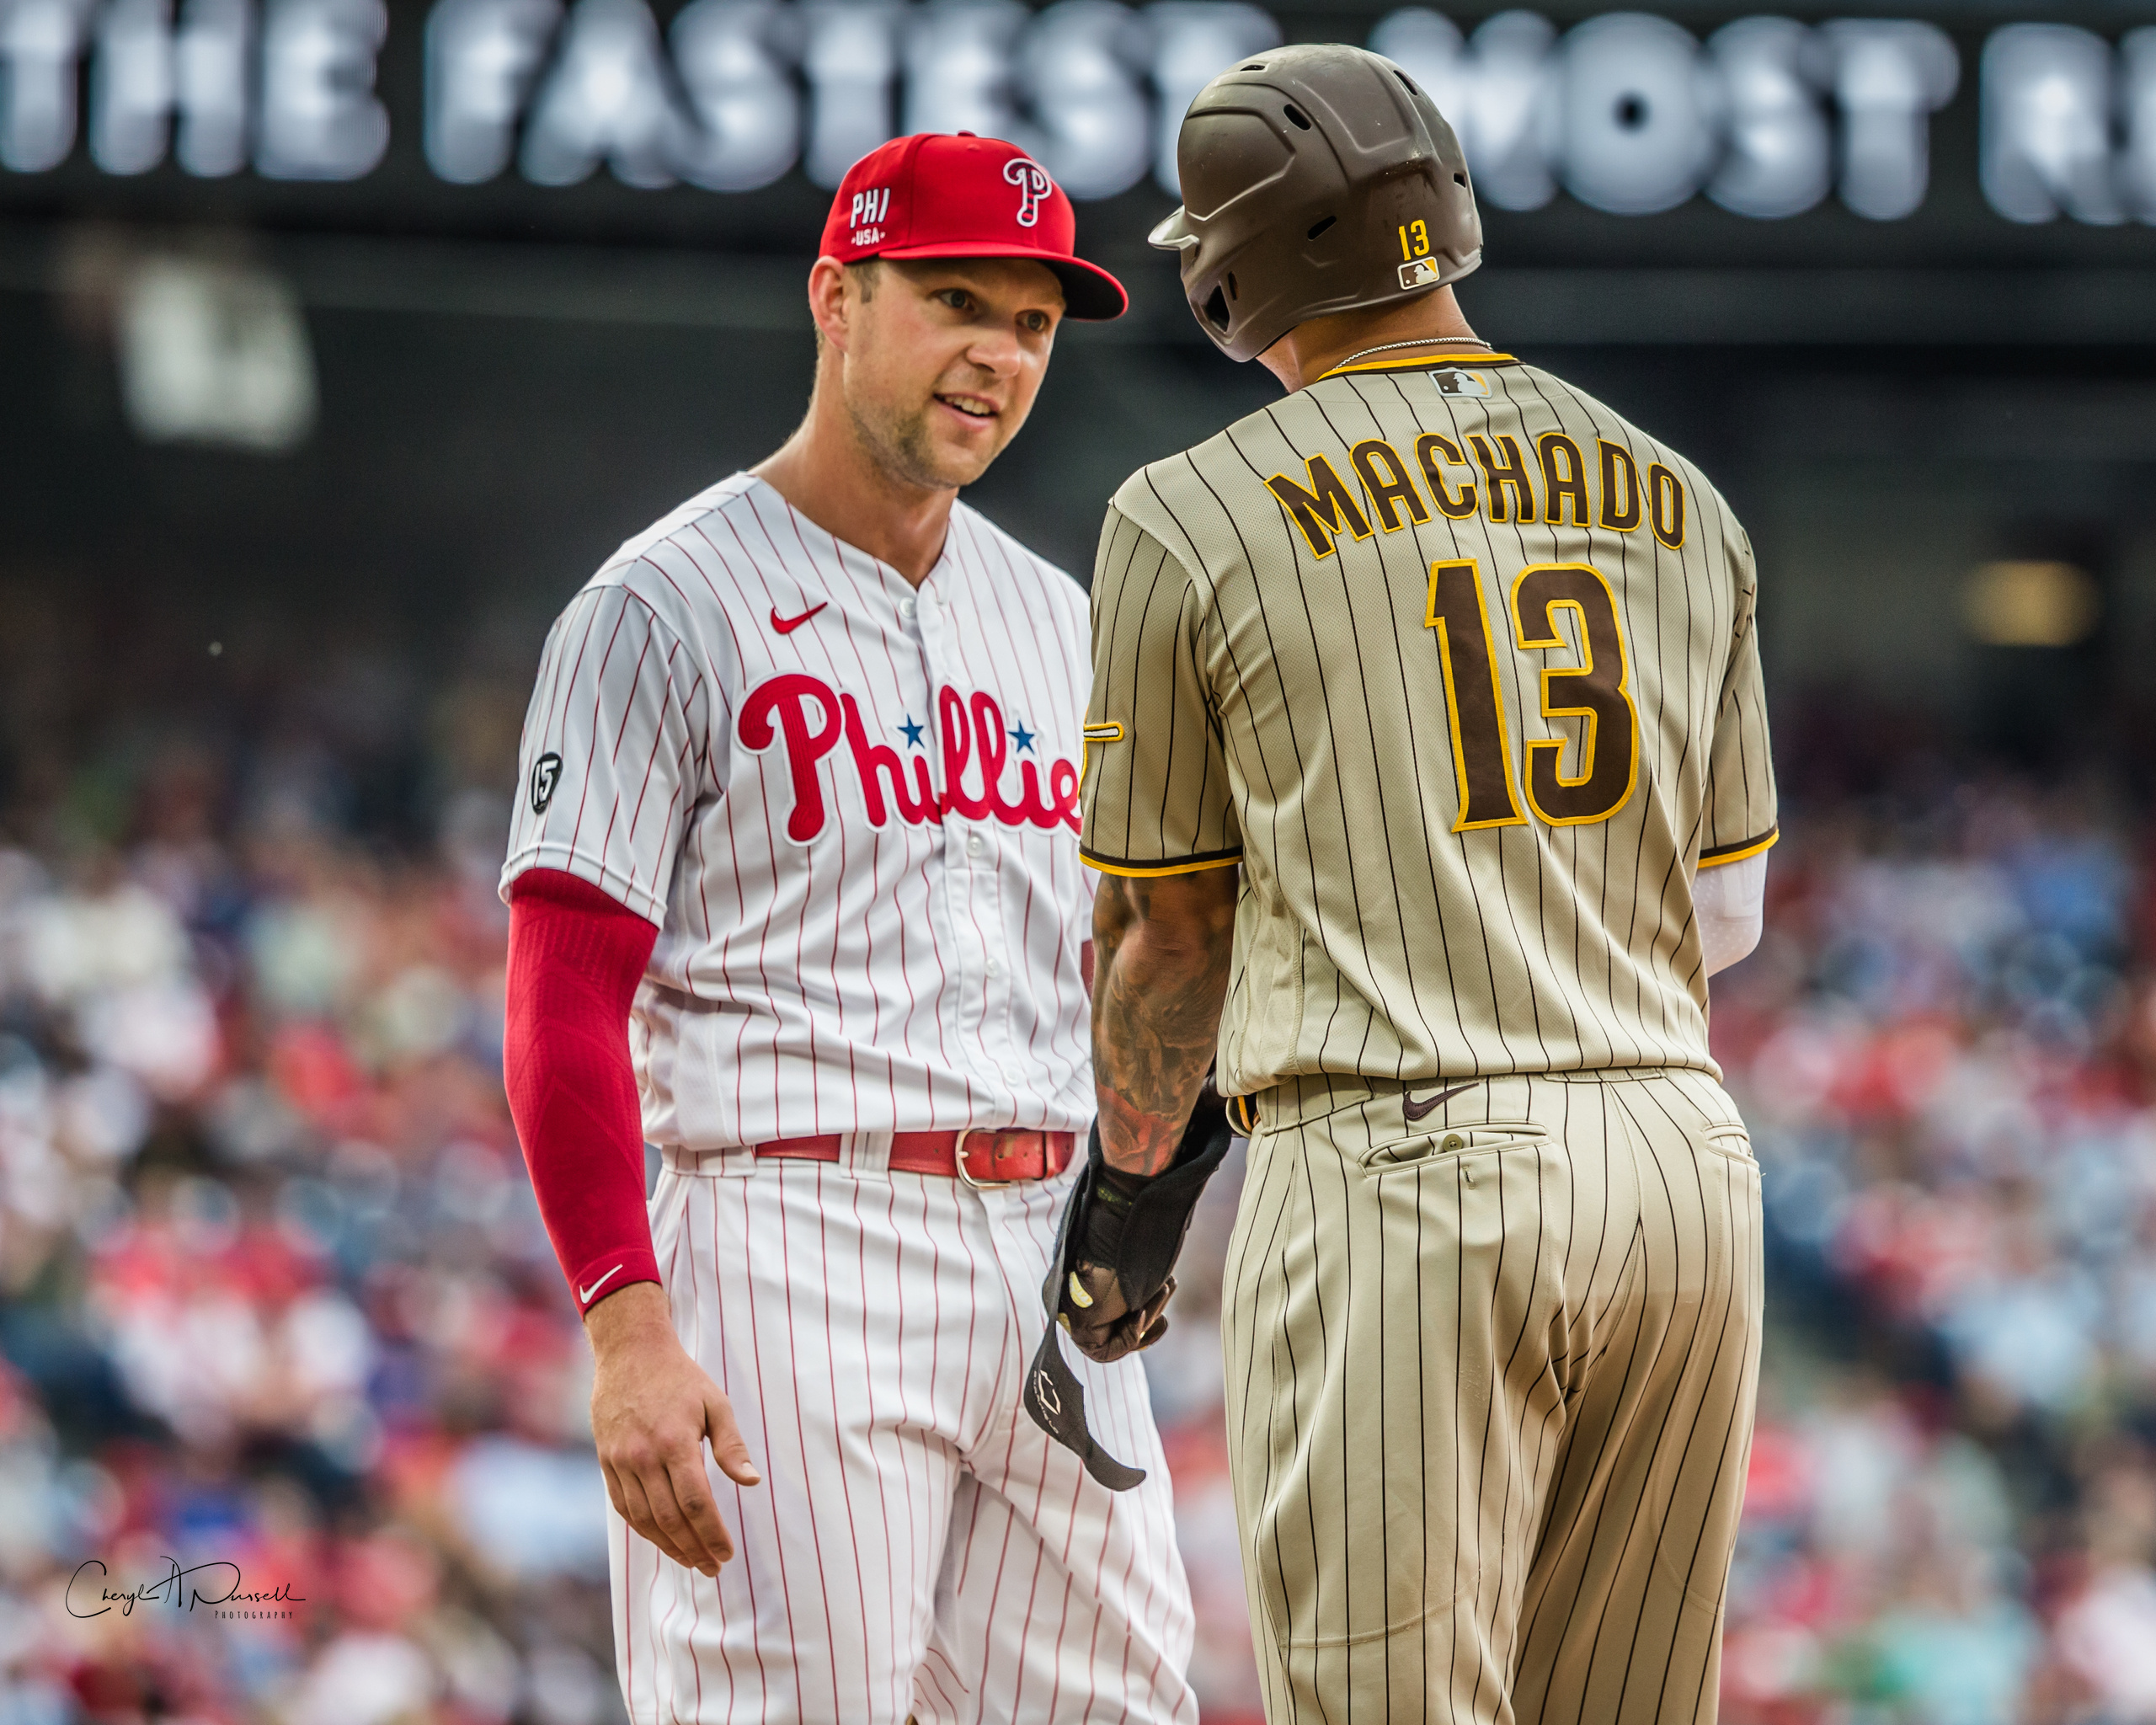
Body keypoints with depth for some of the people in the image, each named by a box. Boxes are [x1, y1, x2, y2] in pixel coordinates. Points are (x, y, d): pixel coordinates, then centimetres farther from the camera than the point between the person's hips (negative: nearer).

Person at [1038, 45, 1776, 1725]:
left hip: (1400, 1171, -5)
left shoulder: (1195, 518, 0)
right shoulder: (1679, 505, 13)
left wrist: (1133, 1179, 24)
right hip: (1687, 1158, 5)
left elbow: (1168, 927, 8)